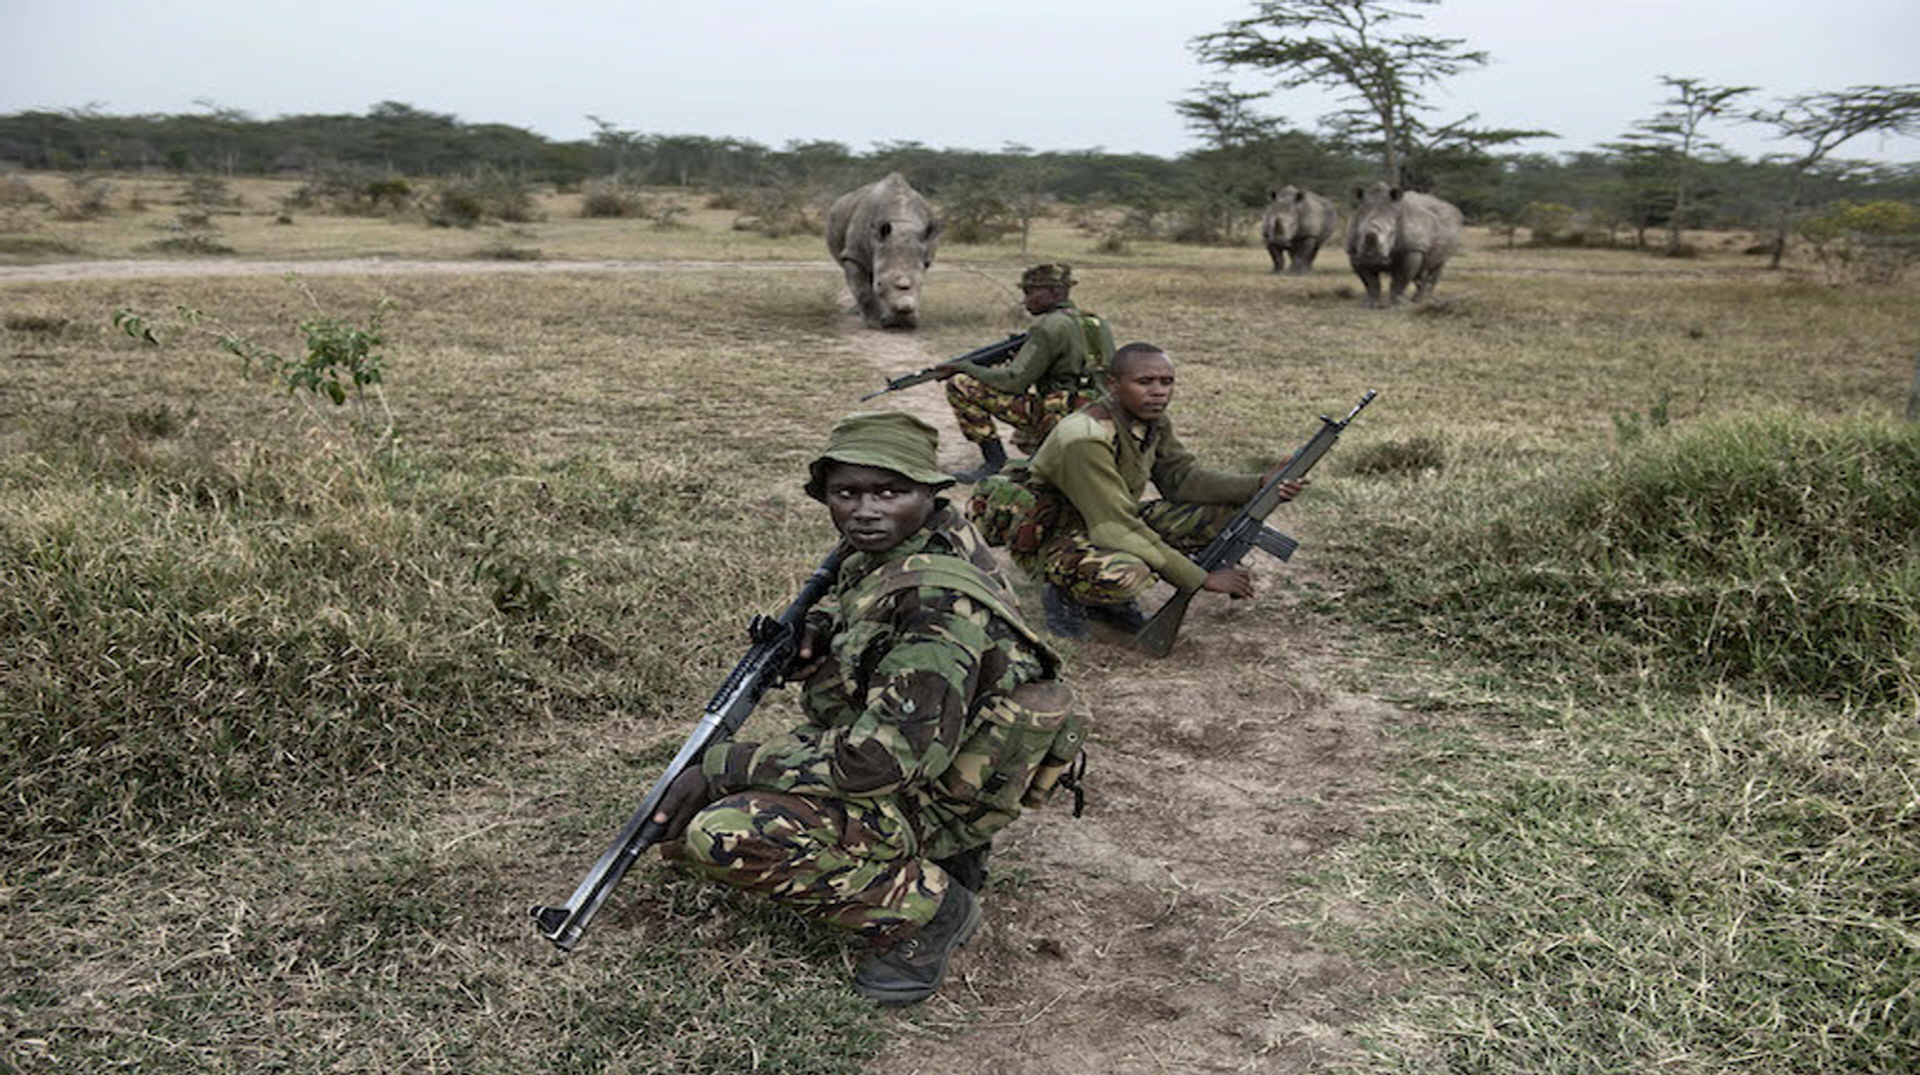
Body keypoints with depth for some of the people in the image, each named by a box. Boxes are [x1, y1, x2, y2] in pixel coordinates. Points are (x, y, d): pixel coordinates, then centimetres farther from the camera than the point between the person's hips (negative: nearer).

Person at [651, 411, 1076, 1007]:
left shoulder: (938, 601, -29)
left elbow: (888, 758, -33)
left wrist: (722, 769, -26)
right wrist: (818, 629, -3)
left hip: (932, 799, -10)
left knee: (719, 836, -26)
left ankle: (924, 906, -9)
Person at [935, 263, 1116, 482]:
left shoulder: (1051, 326, -13)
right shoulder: (1096, 322, 14)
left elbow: (1014, 381, -15)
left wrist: (965, 368, -4)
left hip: (1059, 418, -9)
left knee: (960, 385, -8)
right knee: (1023, 438, 42)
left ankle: (995, 460, -5)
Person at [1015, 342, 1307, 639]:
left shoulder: (1153, 421, -5)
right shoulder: (1085, 439, -30)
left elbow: (1182, 477, 2)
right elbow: (1115, 529, -32)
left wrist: (1259, 485, -14)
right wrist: (1202, 579, -30)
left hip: (1114, 525, 9)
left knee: (1226, 512, -1)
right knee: (1127, 573, -41)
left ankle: (1109, 599, 5)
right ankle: (1064, 595, -5)